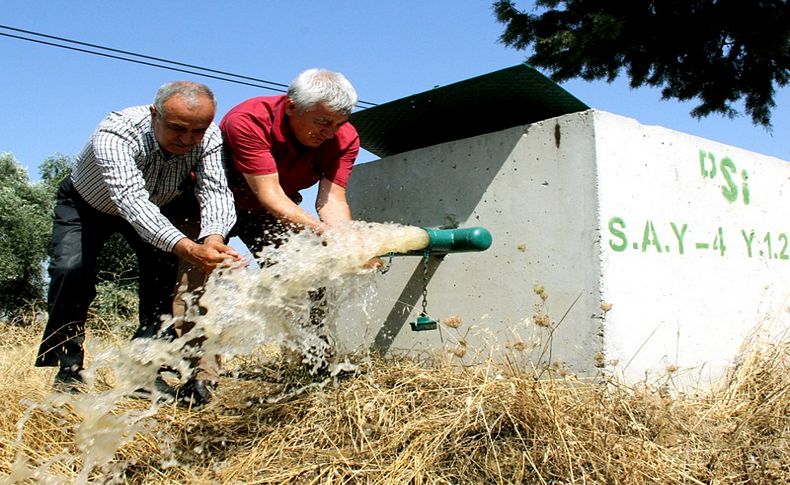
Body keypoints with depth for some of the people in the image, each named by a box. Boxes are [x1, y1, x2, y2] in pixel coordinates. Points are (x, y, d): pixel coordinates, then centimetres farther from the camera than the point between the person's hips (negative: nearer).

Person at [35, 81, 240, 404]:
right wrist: (188, 249, -72)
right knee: (71, 268, -22)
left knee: (164, 268, -15)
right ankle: (68, 368, -4)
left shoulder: (210, 137, -29)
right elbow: (132, 201, -56)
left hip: (156, 207, 3)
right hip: (85, 204, -3)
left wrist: (213, 238, -63)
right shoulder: (115, 134, -42)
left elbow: (215, 192, -39)